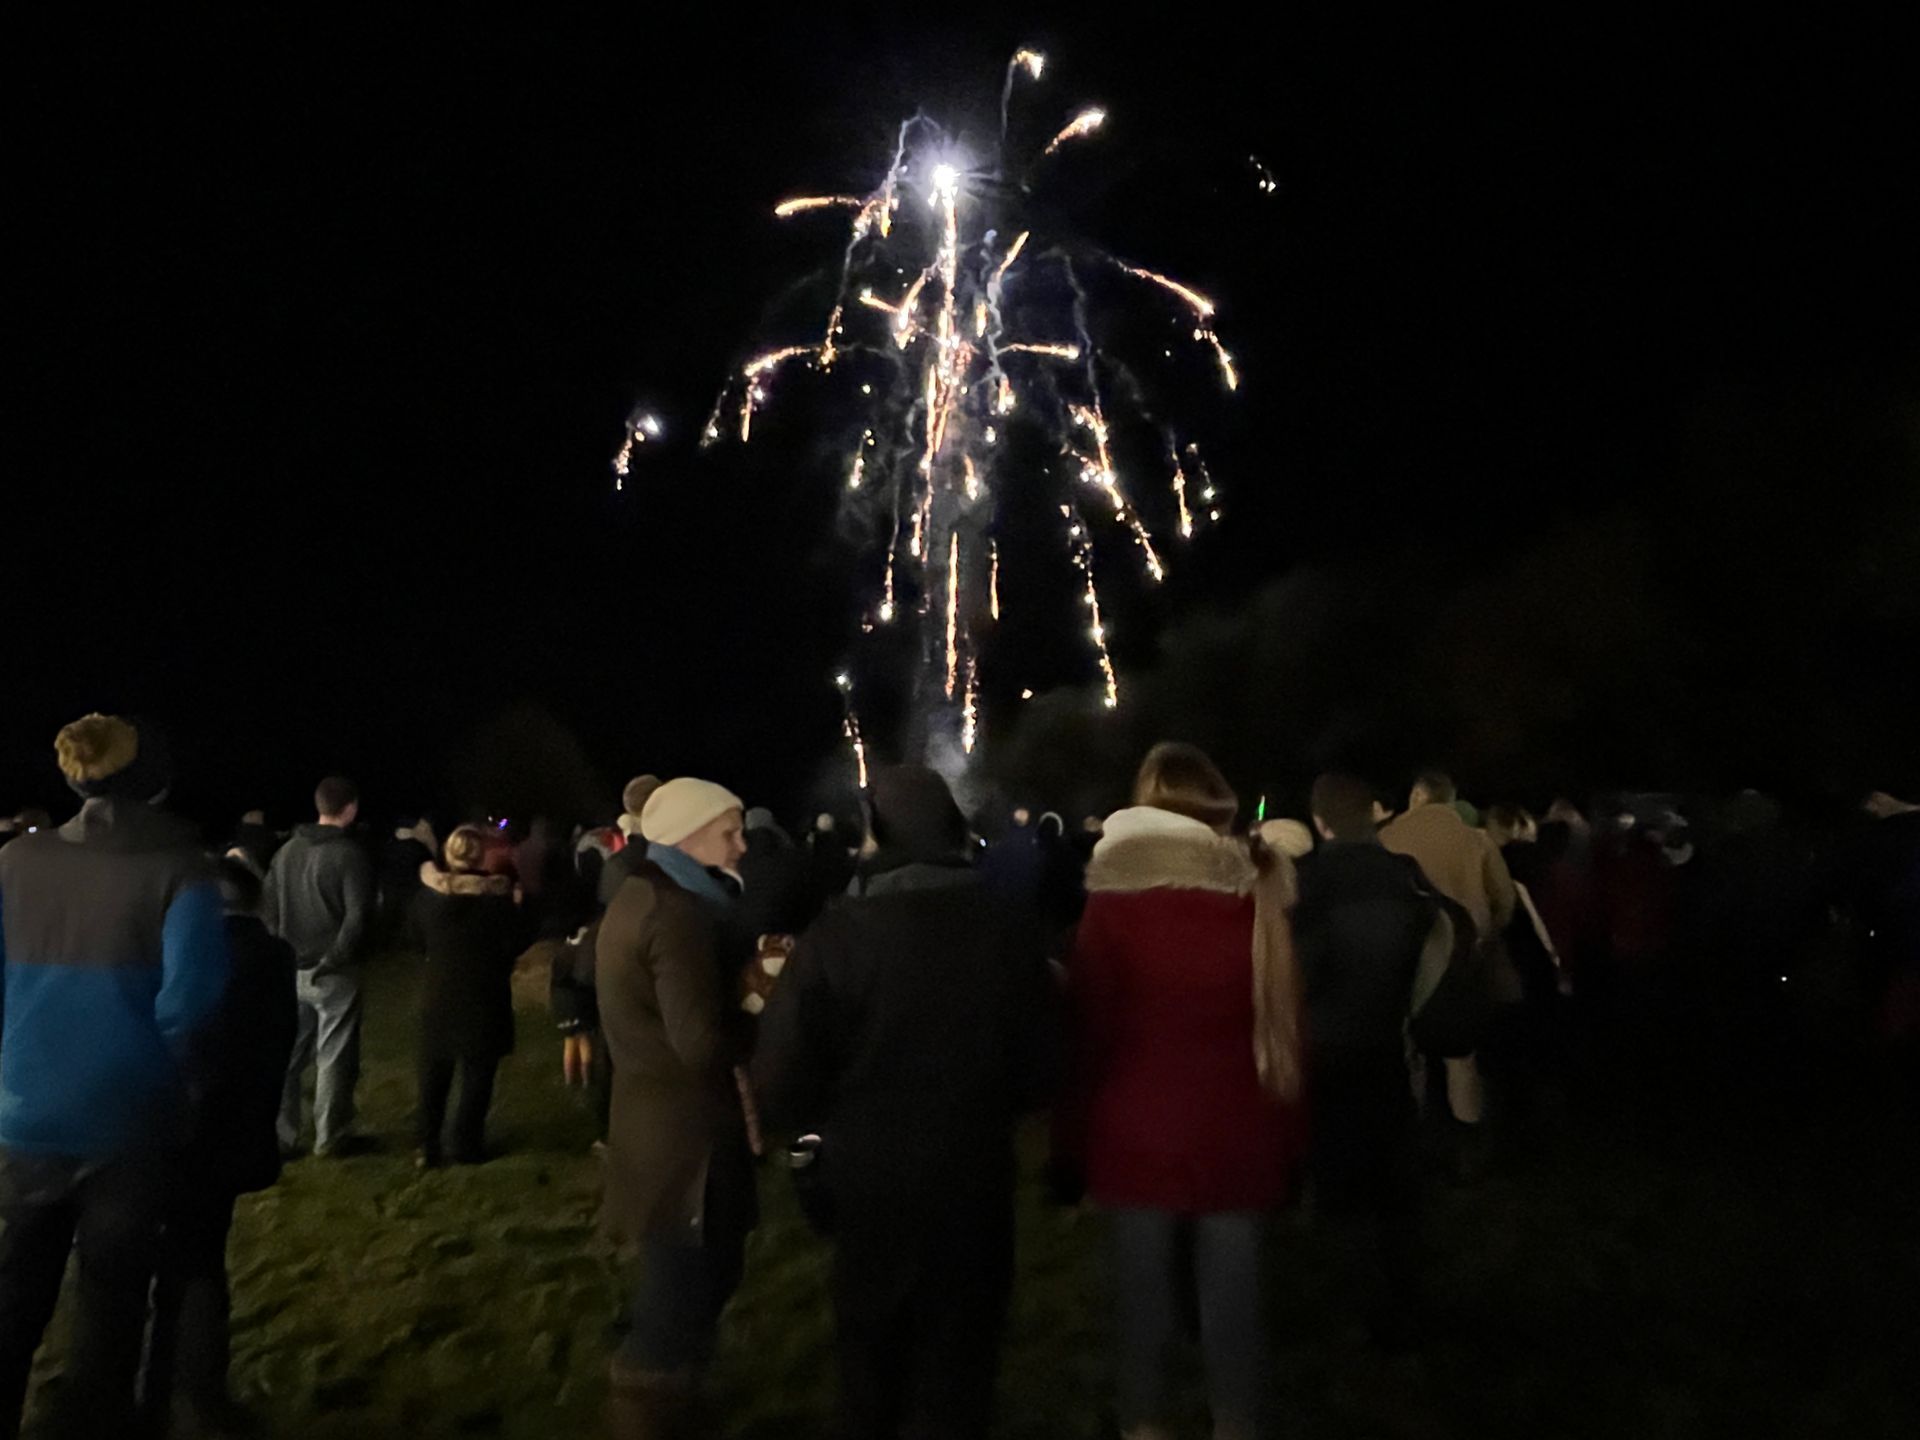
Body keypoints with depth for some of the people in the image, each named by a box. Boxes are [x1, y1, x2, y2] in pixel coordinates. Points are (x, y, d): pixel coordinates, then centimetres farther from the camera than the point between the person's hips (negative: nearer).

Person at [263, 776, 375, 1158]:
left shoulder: (287, 851, 6)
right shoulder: (349, 854, -13)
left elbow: (268, 908, 10)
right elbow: (358, 917, -20)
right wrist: (336, 957, -12)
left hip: (291, 969, 6)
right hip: (334, 972, -5)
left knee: (287, 1055, 13)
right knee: (334, 1056, 5)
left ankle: (280, 1135, 17)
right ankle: (330, 1136, 12)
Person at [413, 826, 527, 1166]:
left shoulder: (429, 893, -5)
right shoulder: (497, 896, -15)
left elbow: (417, 934, 10)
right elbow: (515, 944, -13)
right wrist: (514, 909, 2)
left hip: (439, 994, 3)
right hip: (484, 997, -3)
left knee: (434, 1073, 15)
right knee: (477, 1073, 8)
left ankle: (427, 1145, 18)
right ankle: (465, 1143, 10)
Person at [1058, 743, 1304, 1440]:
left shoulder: (1115, 900, -10)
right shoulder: (1260, 897, -2)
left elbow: (1087, 1029, -7)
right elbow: (1286, 1032, 3)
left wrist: (1073, 1140, 2)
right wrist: (1287, 1141, 12)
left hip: (1137, 1139, -1)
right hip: (1236, 1140, 2)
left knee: (1144, 1300, 12)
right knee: (1233, 1300, 12)